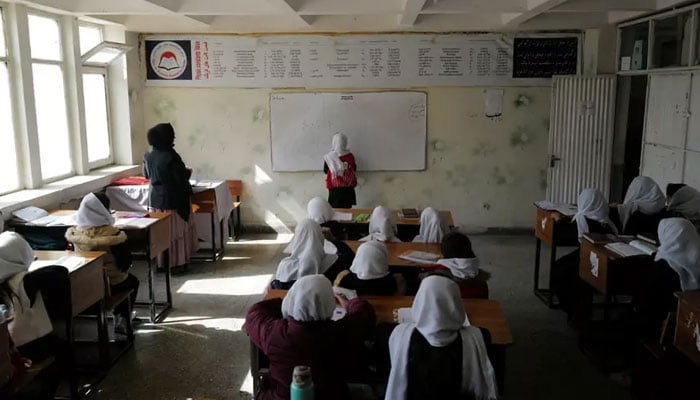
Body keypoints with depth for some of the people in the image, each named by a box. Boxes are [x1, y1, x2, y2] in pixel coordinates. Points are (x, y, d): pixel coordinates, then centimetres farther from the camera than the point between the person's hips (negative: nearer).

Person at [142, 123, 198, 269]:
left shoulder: (148, 156, 2)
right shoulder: (171, 156, -20)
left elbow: (146, 175, 15)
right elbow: (182, 177, -19)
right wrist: (188, 172, 2)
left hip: (156, 198, 7)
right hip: (173, 199, -6)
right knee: (175, 231, 4)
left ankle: (161, 262, 21)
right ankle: (176, 263, 9)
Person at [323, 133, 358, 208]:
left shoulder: (329, 157, -10)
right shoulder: (350, 156, -6)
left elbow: (325, 171, 4)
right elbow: (354, 169, 10)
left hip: (334, 189, -1)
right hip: (348, 189, 1)